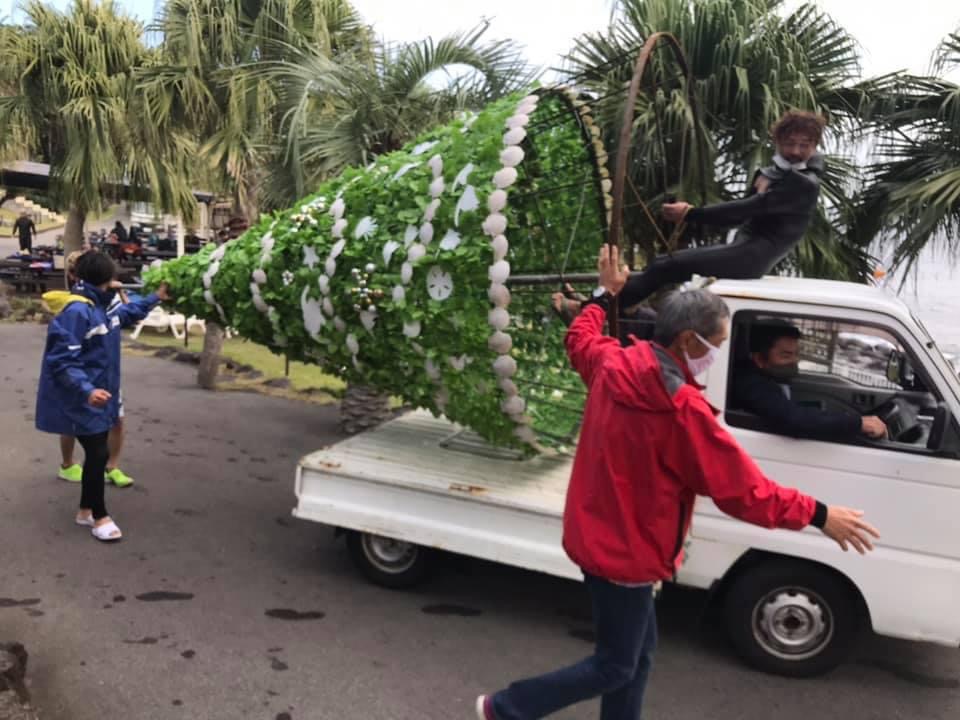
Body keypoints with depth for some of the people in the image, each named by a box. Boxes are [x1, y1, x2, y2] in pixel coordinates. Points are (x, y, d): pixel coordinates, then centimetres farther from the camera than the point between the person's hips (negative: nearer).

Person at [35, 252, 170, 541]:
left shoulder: (101, 307, 6)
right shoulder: (76, 312, -22)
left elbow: (128, 313, 31)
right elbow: (61, 361, -26)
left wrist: (155, 297, 27)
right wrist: (86, 390, -36)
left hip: (99, 398, 9)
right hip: (81, 401, -9)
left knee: (96, 454, 15)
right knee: (98, 455, -3)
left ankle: (85, 510, 30)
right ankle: (99, 517, 13)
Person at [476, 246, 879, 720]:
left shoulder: (612, 362, -5)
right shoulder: (681, 409, -26)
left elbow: (579, 339, 21)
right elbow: (740, 489, -21)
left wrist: (605, 295, 33)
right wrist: (816, 515, -11)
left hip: (597, 535, 9)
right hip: (625, 550, -9)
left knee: (638, 649, 21)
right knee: (616, 666, 10)